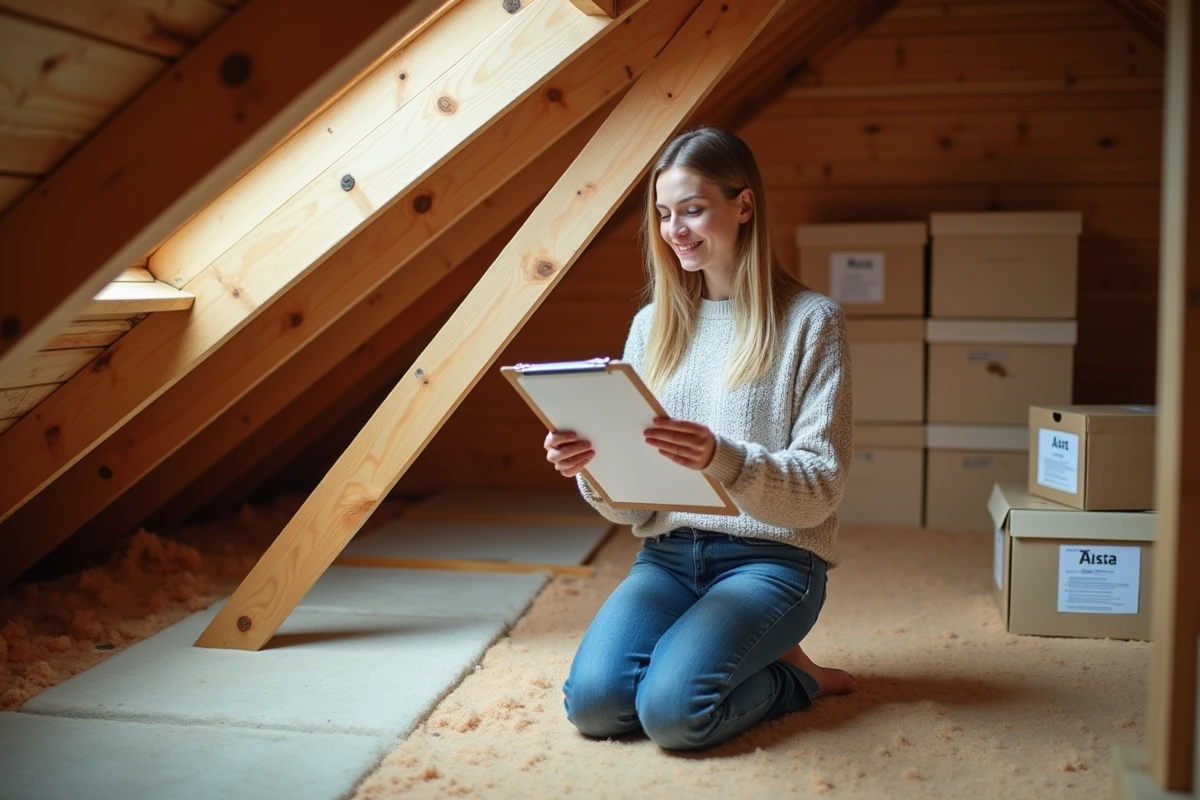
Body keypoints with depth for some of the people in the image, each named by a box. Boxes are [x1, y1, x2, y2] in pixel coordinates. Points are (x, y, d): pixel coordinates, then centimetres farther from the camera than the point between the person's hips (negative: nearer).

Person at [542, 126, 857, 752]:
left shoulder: (810, 320, -3)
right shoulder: (653, 324, 11)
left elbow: (821, 487, -10)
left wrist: (723, 459, -29)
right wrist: (590, 470, -14)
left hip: (770, 557, -4)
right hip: (668, 555, 4)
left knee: (673, 710, -27)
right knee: (593, 701, -22)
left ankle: (791, 675, 3)